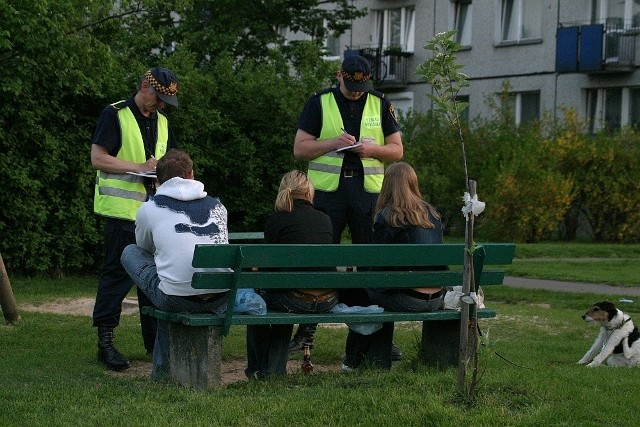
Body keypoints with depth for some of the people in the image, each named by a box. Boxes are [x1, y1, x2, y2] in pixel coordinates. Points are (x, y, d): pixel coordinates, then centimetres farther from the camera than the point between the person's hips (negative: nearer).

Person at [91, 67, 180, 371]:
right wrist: (139, 167, -20)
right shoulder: (115, 115, -6)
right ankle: (105, 342, -2)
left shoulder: (161, 121, 16)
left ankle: (154, 338, 19)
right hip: (122, 208, -7)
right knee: (117, 272, -7)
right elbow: (98, 158, -14)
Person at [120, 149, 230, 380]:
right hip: (222, 301, 4)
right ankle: (162, 365, 38)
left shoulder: (149, 209, 8)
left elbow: (145, 248, 27)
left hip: (178, 300, -4)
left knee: (130, 252, 22)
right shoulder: (218, 206, 17)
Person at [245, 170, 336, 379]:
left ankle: (259, 369, 34)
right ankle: (277, 368, 34)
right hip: (328, 301, 5)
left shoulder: (276, 220, -2)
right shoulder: (325, 220, 11)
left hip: (298, 300, -5)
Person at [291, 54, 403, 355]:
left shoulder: (381, 104, 10)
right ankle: (306, 330, 5)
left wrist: (373, 148, -10)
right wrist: (333, 142, -15)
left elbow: (397, 150, 10)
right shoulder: (319, 103, 4)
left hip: (368, 192, 2)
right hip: (327, 192, -1)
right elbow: (300, 149, 0)